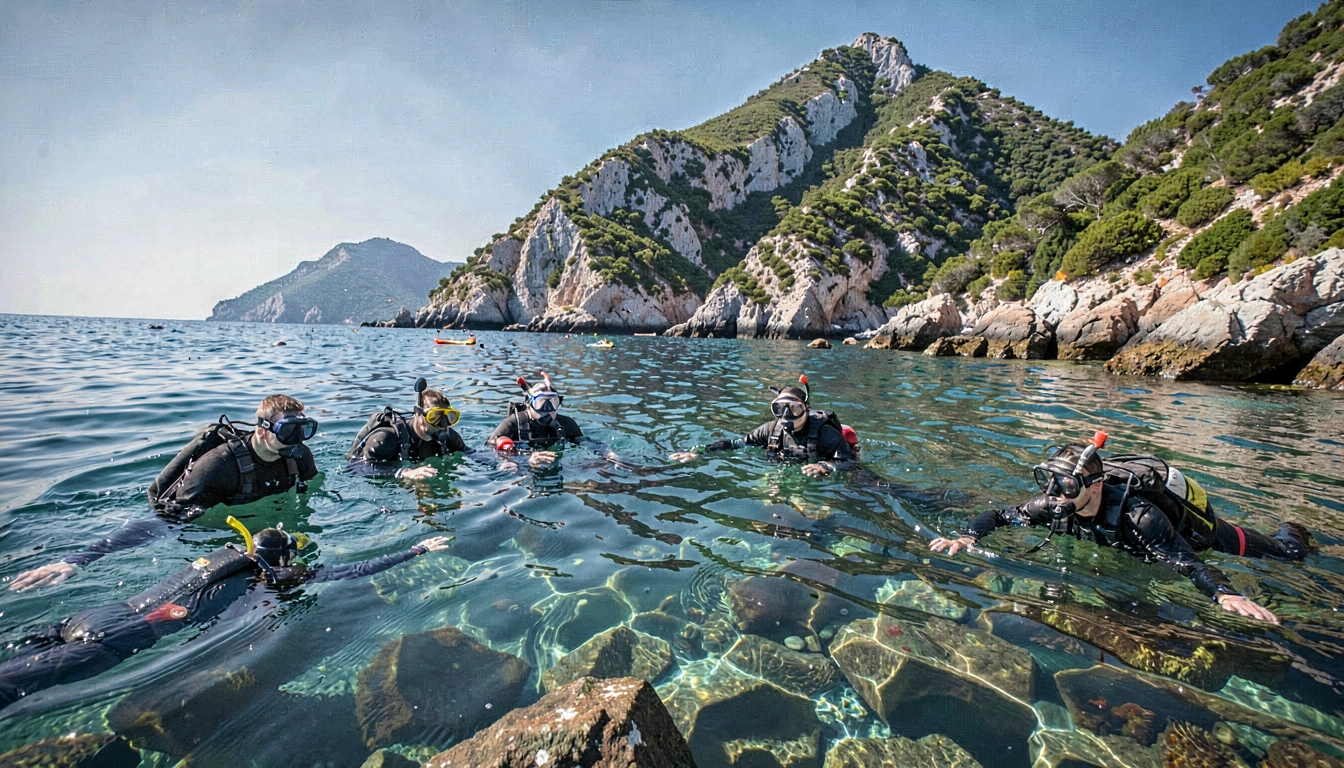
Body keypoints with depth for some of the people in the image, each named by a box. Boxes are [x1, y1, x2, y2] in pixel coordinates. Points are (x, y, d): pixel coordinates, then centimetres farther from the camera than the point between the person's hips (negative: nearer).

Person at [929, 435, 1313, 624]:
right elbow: (999, 516, -27)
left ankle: (1290, 530, 49)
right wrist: (968, 538, -45)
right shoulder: (1053, 504, -32)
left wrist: (1225, 593, -71)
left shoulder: (1137, 515, -47)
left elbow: (1189, 563, -51)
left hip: (1192, 524, -4)